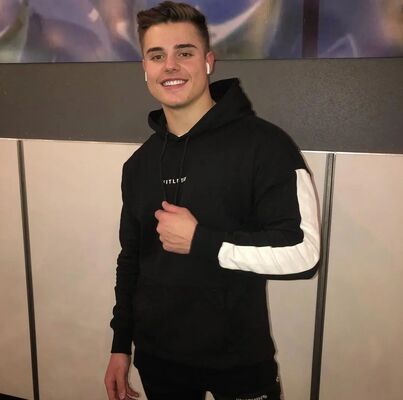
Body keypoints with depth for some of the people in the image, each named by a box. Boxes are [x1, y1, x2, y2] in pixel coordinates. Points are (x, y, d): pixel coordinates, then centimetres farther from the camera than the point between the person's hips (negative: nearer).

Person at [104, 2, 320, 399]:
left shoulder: (263, 144, -15)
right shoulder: (139, 163, 3)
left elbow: (301, 251, -19)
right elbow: (131, 259, 10)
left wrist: (199, 240, -21)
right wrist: (121, 345, 11)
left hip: (239, 360, -4)